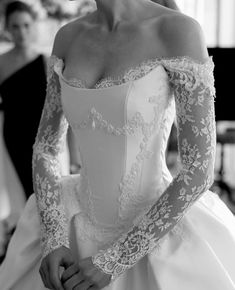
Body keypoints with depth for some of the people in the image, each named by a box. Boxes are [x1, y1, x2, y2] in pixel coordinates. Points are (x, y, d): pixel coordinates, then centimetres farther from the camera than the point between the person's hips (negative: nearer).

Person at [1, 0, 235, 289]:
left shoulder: (181, 32, -20)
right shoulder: (70, 37, -1)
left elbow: (200, 171, -21)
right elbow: (45, 148, 4)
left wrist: (112, 262, -20)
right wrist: (53, 243, -13)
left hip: (160, 233, -5)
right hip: (86, 230, 5)